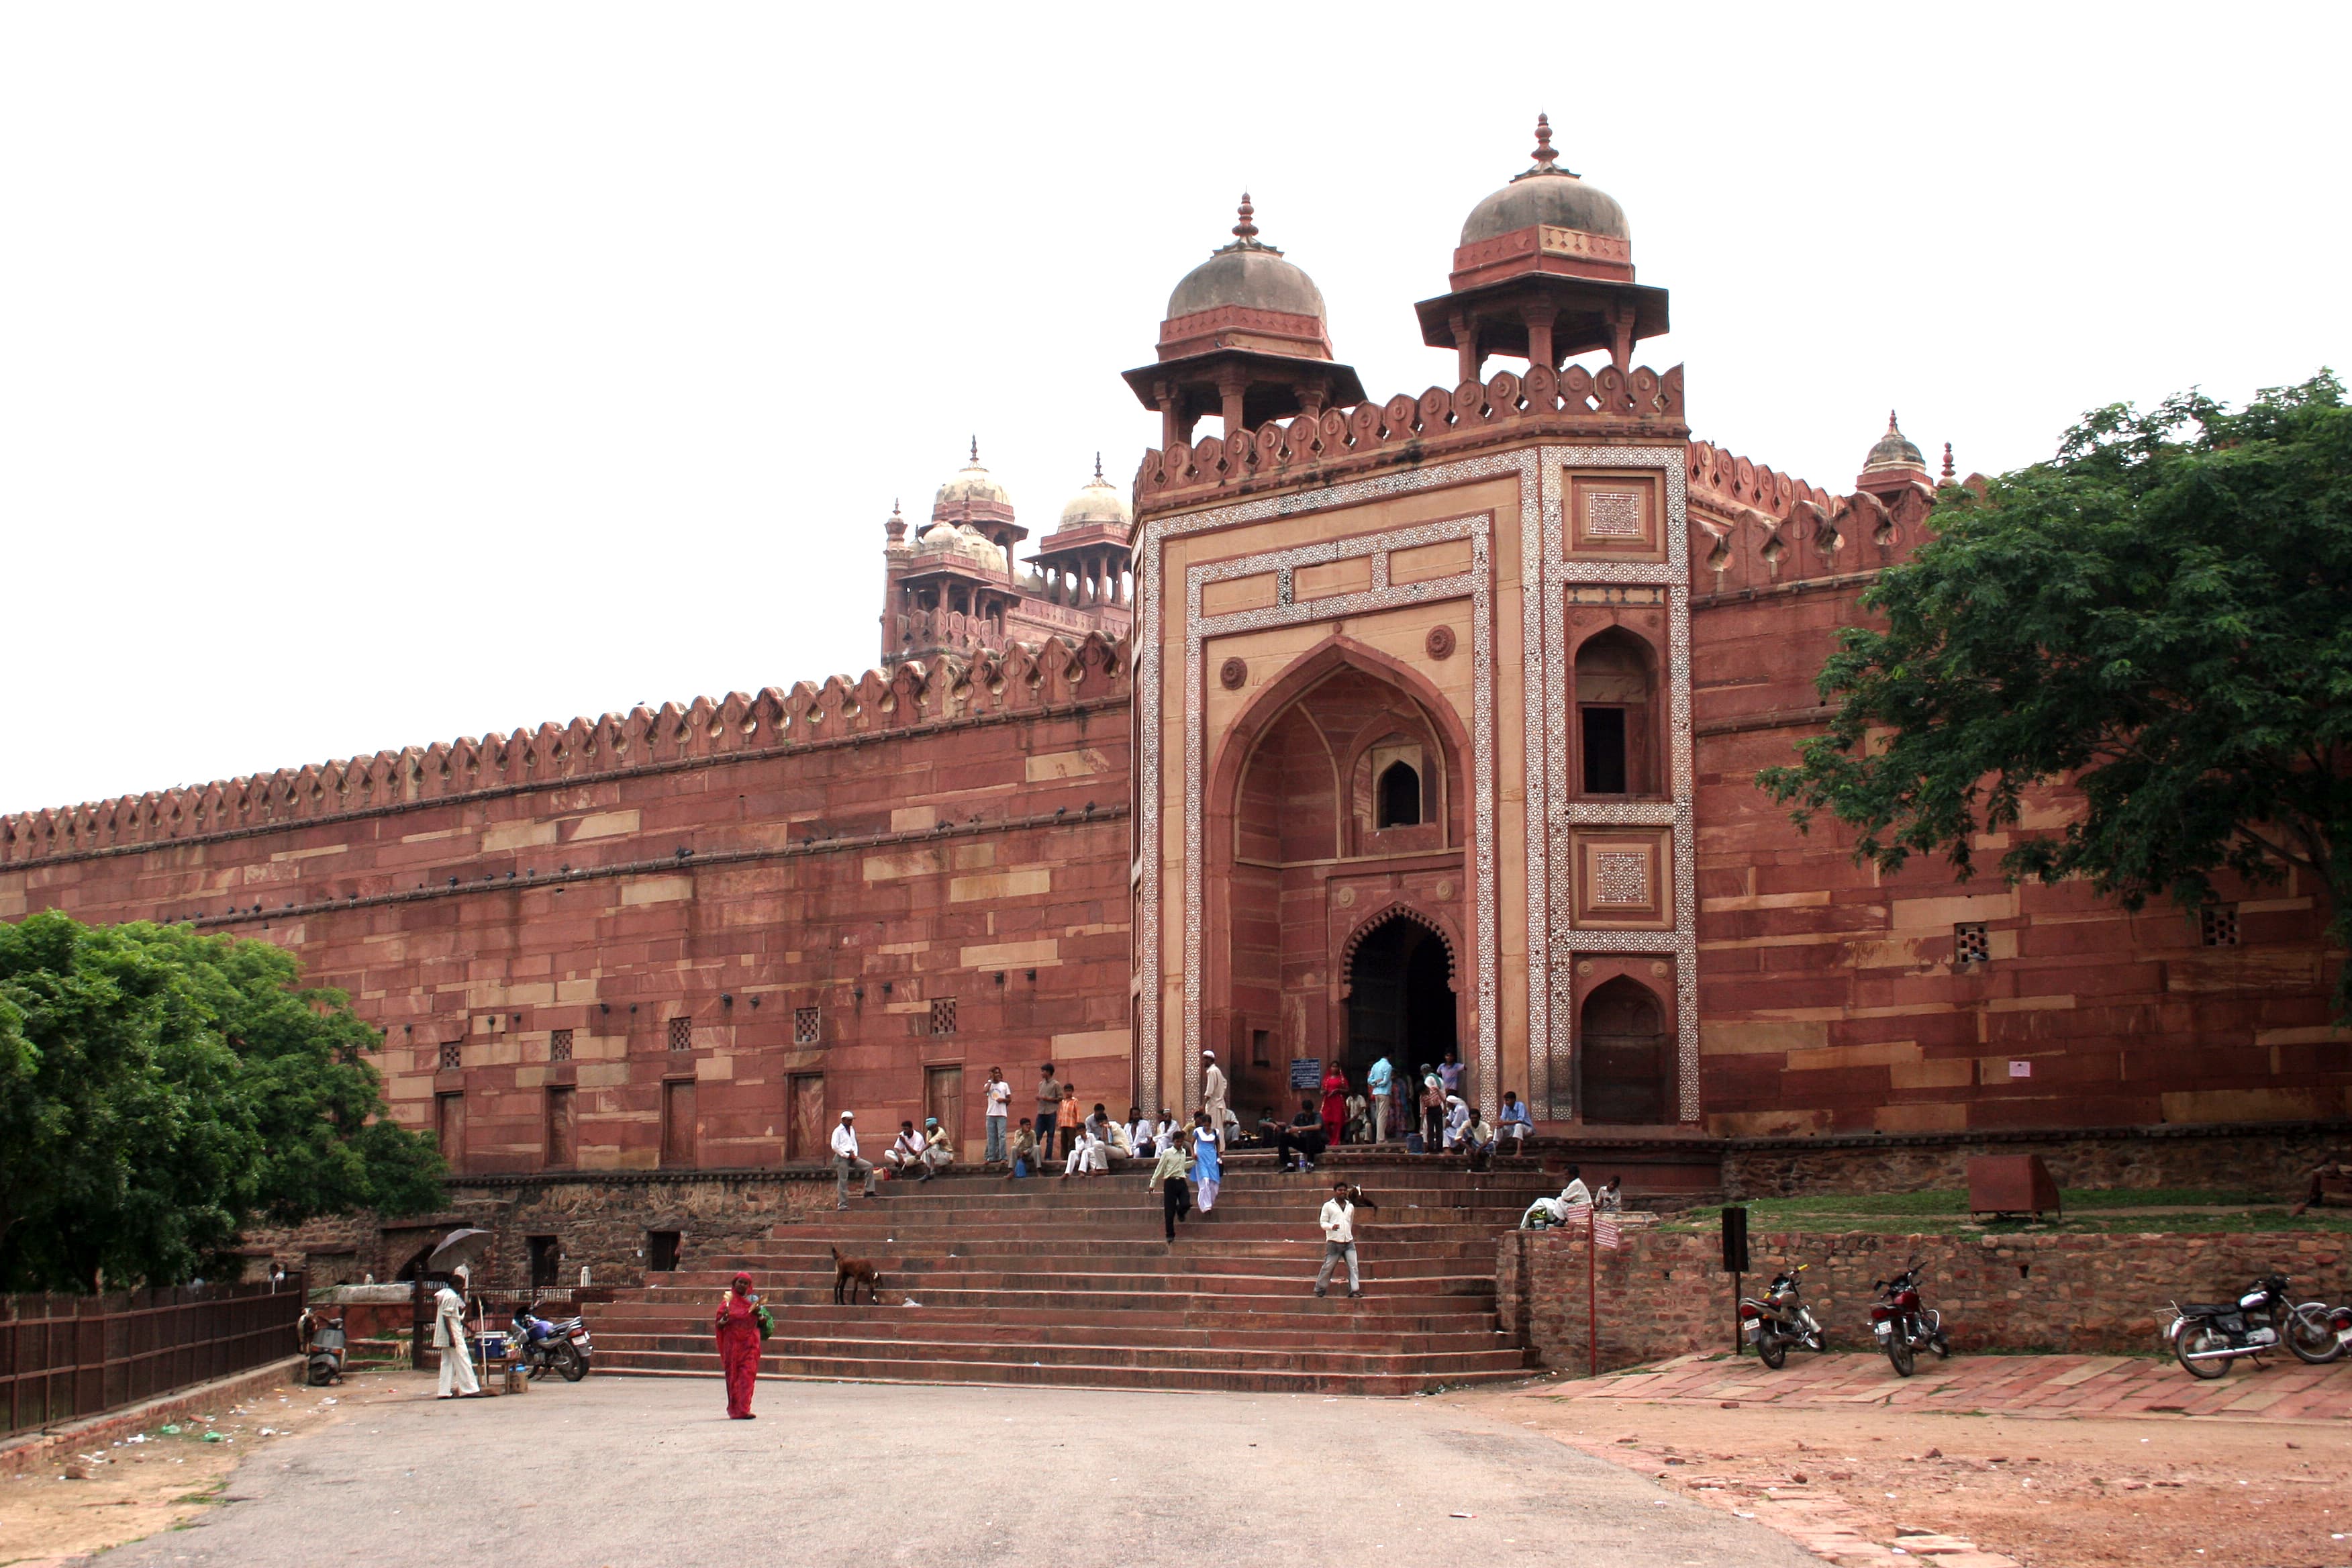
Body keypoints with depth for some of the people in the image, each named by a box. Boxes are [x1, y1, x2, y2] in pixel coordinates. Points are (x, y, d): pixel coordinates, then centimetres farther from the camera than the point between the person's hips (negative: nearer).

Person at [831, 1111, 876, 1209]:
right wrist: (847, 1155, -14)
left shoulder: (852, 1130, 15)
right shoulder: (838, 1131, -7)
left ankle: (869, 1191, -4)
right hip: (842, 1158, -7)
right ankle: (842, 1205, -1)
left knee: (869, 1166, -4)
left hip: (851, 1157, 7)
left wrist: (855, 1155, 4)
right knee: (843, 1181, -5)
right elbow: (835, 1146, -14)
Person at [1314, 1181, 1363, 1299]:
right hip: (1334, 1242, -4)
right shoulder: (1328, 1206, 1)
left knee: (1353, 1266, -8)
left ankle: (1354, 1290, -9)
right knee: (1328, 1267, 1)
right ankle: (1319, 1289, 15)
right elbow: (1323, 1223, -1)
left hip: (1349, 1242, 4)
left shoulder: (1350, 1206, 14)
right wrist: (1332, 1226, -20)